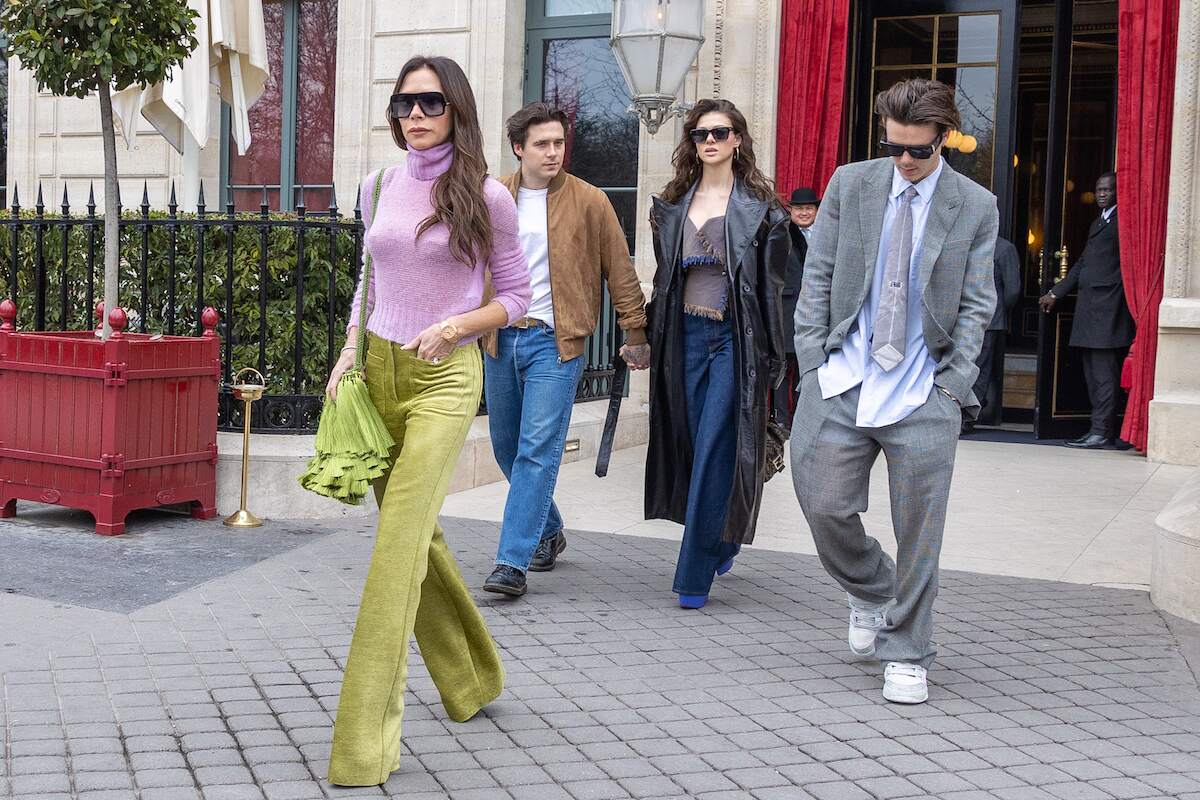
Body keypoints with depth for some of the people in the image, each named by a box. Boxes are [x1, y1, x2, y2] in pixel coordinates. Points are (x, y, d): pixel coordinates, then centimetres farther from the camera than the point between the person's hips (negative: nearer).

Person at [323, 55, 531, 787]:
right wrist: (350, 350, 7)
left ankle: (366, 742, -10)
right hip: (379, 371, 5)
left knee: (399, 544, -14)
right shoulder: (380, 187, 9)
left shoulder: (486, 196, -3)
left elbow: (517, 296, 2)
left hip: (445, 377, -5)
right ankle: (473, 678, 35)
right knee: (417, 535, 13)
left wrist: (453, 326, -14)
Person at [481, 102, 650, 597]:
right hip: (500, 339, 5)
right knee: (507, 446, 13)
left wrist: (635, 333, 2)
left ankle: (513, 562, -10)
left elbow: (620, 272, 2)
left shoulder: (589, 201, -2)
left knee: (538, 450, -12)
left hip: (555, 341, -4)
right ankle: (549, 531, 35)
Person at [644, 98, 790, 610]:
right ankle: (721, 543, 31)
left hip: (734, 337, -5)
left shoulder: (761, 208, -1)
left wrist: (772, 358, -7)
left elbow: (772, 287, -3)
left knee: (714, 452, -7)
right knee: (691, 446, 9)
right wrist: (645, 337, 11)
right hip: (686, 334, 5)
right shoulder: (673, 205, 13)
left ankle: (694, 576, -4)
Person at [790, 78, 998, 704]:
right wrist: (814, 363, -1)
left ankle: (906, 657, 18)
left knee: (918, 533, 1)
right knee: (825, 506, -1)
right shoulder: (849, 185, 6)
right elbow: (818, 277, 7)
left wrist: (953, 381, -6)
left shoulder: (976, 207, 3)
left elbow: (976, 303, 4)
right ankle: (870, 593, 31)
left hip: (925, 391, -1)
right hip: (844, 379, 1)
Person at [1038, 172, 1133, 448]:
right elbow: (1082, 264, 29)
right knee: (1093, 374, 11)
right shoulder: (1097, 223, 25)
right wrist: (1055, 293, 27)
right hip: (1089, 308, 10)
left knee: (1104, 374, -8)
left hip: (1108, 308, -10)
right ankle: (1102, 431, 16)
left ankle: (1102, 432, -6)